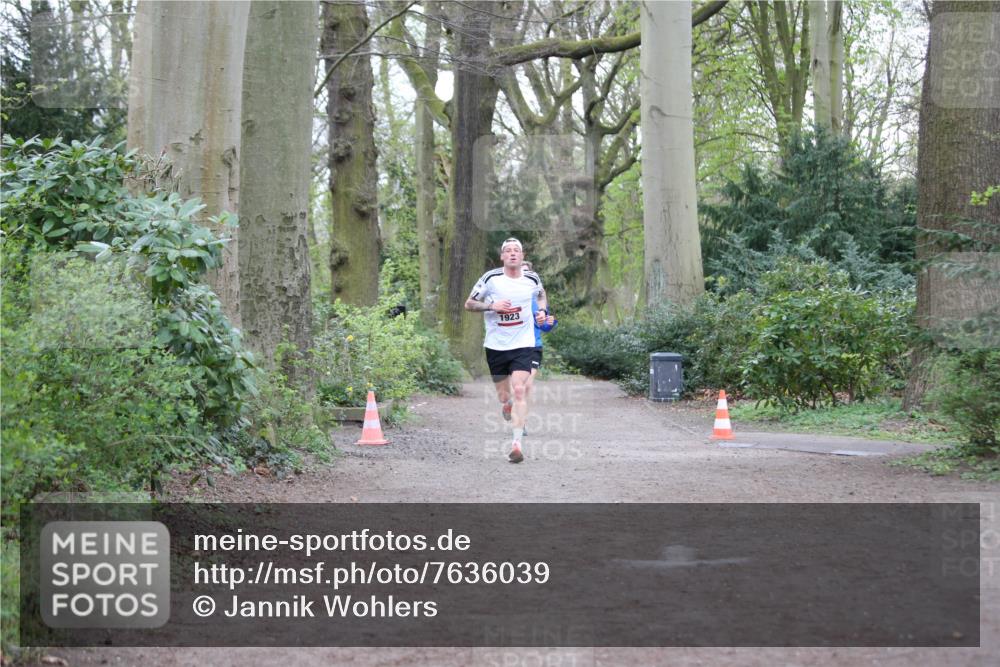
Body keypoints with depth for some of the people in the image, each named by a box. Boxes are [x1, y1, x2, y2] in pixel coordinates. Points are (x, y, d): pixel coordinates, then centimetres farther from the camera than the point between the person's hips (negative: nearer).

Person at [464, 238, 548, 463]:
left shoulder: (532, 279, 1)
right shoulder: (491, 278, -5)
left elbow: (541, 295, 24)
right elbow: (469, 304, 0)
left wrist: (543, 311, 5)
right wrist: (492, 305, -16)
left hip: (523, 345, -1)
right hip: (496, 346, 1)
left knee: (519, 390, -18)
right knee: (504, 396, 10)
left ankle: (516, 444, -20)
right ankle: (507, 407, 49)